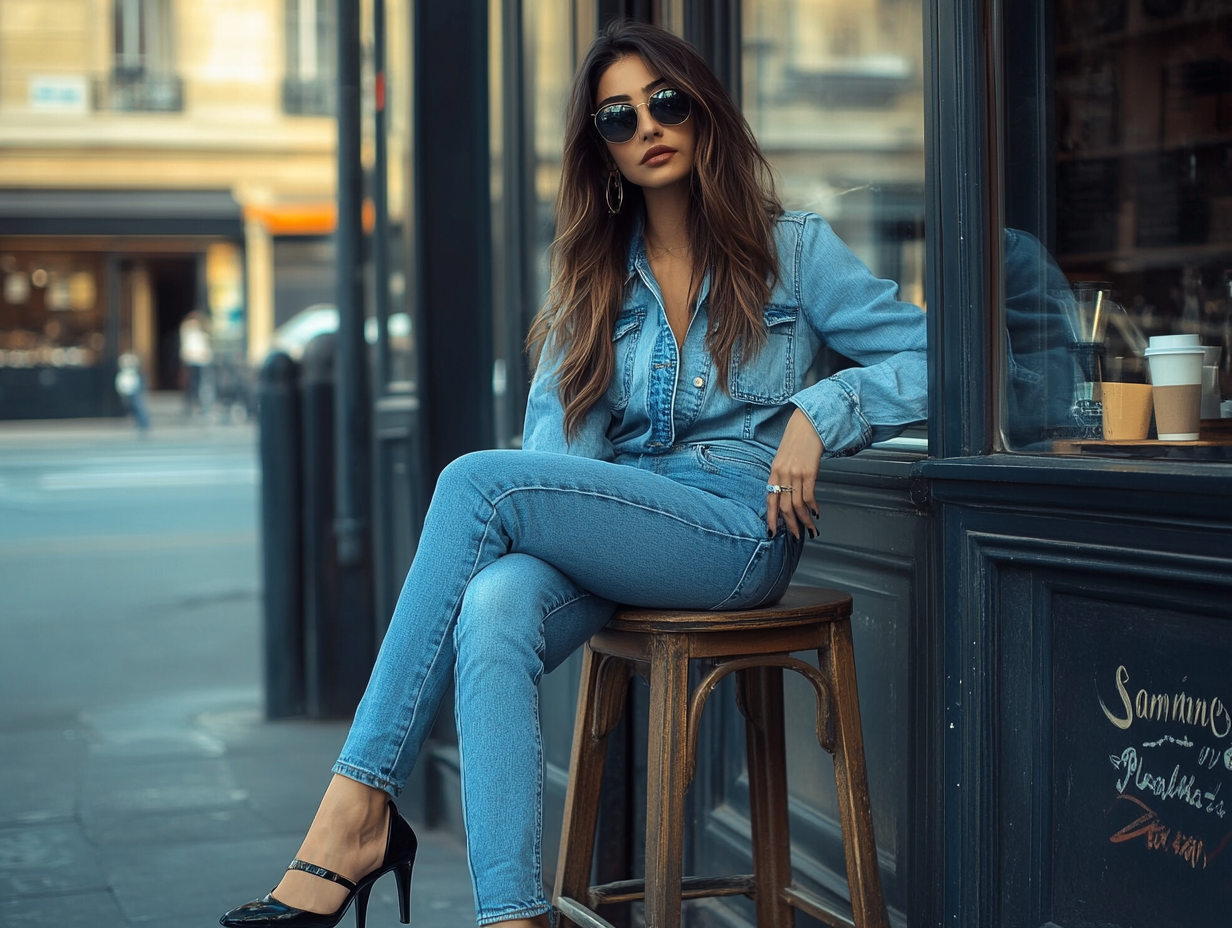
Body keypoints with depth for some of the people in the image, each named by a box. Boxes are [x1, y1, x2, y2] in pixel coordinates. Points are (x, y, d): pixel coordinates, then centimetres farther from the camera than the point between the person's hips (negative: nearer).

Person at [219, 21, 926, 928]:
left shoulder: (794, 250, 8)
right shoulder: (596, 277, 20)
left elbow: (928, 357, 4)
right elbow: (560, 439, 8)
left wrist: (817, 412, -12)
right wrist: (545, 514, -14)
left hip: (741, 531, -4)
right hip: (616, 533, 4)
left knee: (475, 481, -26)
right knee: (493, 610, -33)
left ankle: (359, 807, -26)